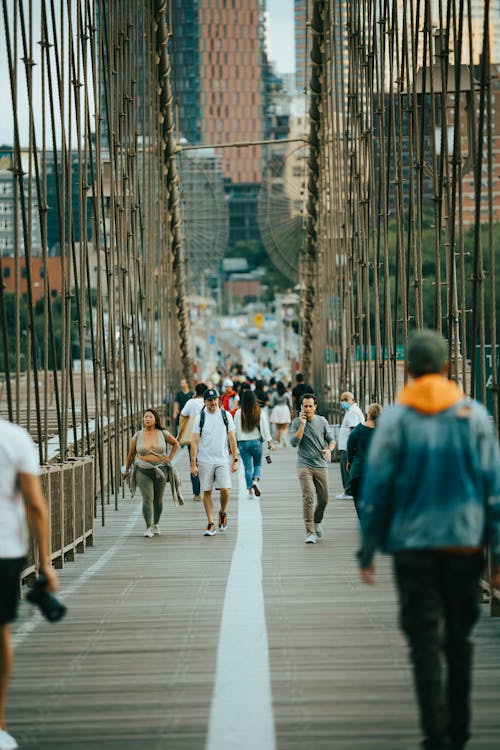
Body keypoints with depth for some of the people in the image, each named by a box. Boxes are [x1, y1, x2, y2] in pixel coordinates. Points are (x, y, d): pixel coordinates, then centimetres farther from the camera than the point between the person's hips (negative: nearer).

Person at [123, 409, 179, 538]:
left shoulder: (163, 434, -2)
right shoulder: (137, 436, -2)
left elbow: (176, 444, 14)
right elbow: (131, 454, 10)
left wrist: (170, 458, 3)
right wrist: (127, 470, 17)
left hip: (160, 470, 1)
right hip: (143, 471, -1)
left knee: (158, 499, 9)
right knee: (147, 498, -14)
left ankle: (156, 524, 29)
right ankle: (149, 527, -12)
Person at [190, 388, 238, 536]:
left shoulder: (226, 416, 3)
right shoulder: (200, 418, -1)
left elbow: (232, 439, 7)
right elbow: (195, 442, -2)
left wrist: (235, 460, 2)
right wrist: (193, 464, -7)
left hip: (222, 460, 0)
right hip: (204, 461, 0)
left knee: (225, 490, -11)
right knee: (207, 492, 2)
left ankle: (223, 513, 17)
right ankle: (211, 524, 9)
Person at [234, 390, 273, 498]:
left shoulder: (238, 413, -6)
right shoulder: (260, 412, -6)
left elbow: (235, 429, -2)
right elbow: (264, 427, -4)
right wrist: (268, 441, 3)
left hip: (242, 442, 0)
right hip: (256, 441, 0)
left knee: (247, 466, 8)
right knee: (258, 464, 16)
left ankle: (250, 490, 7)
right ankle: (256, 480, -12)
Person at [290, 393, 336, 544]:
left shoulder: (322, 421, 5)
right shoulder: (297, 422, -1)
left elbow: (331, 439, 9)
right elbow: (294, 442, -11)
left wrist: (329, 449, -13)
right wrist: (303, 424, -16)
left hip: (321, 465, 3)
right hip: (304, 465, -3)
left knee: (323, 498, 8)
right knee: (308, 497, -15)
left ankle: (317, 522, 37)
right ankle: (310, 533, -15)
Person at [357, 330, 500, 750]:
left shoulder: (395, 419, -3)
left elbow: (375, 489, -4)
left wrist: (367, 551, 3)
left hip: (413, 544, -2)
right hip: (465, 541, 2)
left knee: (425, 642, 1)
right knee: (459, 639, 14)